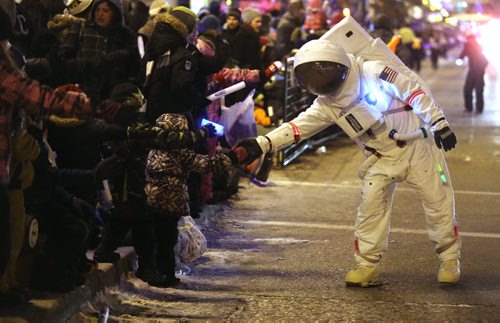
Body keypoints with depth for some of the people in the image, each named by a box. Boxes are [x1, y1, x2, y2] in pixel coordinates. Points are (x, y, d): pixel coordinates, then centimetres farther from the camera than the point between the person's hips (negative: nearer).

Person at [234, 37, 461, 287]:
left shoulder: (374, 73, -22)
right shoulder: (327, 105, -5)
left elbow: (414, 90, -19)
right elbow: (297, 127, -9)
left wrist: (438, 123, -18)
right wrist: (260, 145, -20)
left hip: (416, 144, -4)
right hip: (383, 158, 4)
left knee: (438, 202, 2)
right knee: (370, 205, -7)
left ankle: (450, 260, 18)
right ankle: (367, 265, 3)